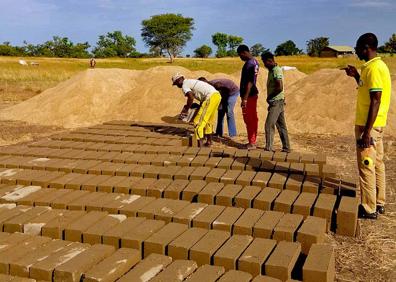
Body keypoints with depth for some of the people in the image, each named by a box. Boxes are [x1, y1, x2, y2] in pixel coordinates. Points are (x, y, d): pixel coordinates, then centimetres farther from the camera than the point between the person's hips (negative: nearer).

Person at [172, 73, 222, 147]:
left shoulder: (184, 85, -1)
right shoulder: (191, 82, 27)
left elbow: (191, 97, -17)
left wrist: (186, 109, -4)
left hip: (211, 97, -10)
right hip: (217, 95, 10)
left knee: (198, 121, -6)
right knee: (209, 120, 23)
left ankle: (199, 145, -10)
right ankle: (209, 141, 33)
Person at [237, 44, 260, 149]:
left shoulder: (249, 64, -19)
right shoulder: (255, 62, 12)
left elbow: (249, 83, -23)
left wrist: (245, 99, -24)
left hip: (249, 95, -10)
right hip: (254, 93, 10)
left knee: (249, 119, -4)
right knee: (253, 118, 13)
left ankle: (251, 143, 0)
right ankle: (253, 141, 20)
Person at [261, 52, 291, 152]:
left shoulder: (276, 71, -15)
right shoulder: (272, 70, 15)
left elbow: (280, 87, -24)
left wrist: (269, 97, -14)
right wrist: (270, 98, 13)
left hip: (276, 102, -10)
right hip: (278, 102, 10)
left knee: (269, 125, -10)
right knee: (281, 125, 12)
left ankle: (269, 148, -7)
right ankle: (286, 147, 17)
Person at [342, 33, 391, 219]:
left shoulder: (373, 68, -17)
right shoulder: (378, 65, 13)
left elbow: (375, 101, -22)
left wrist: (366, 131, -23)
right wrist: (357, 77, 18)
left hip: (369, 125, -10)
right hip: (376, 124, 10)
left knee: (366, 166, -4)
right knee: (376, 164, 14)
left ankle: (369, 209, 3)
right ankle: (379, 203, 24)